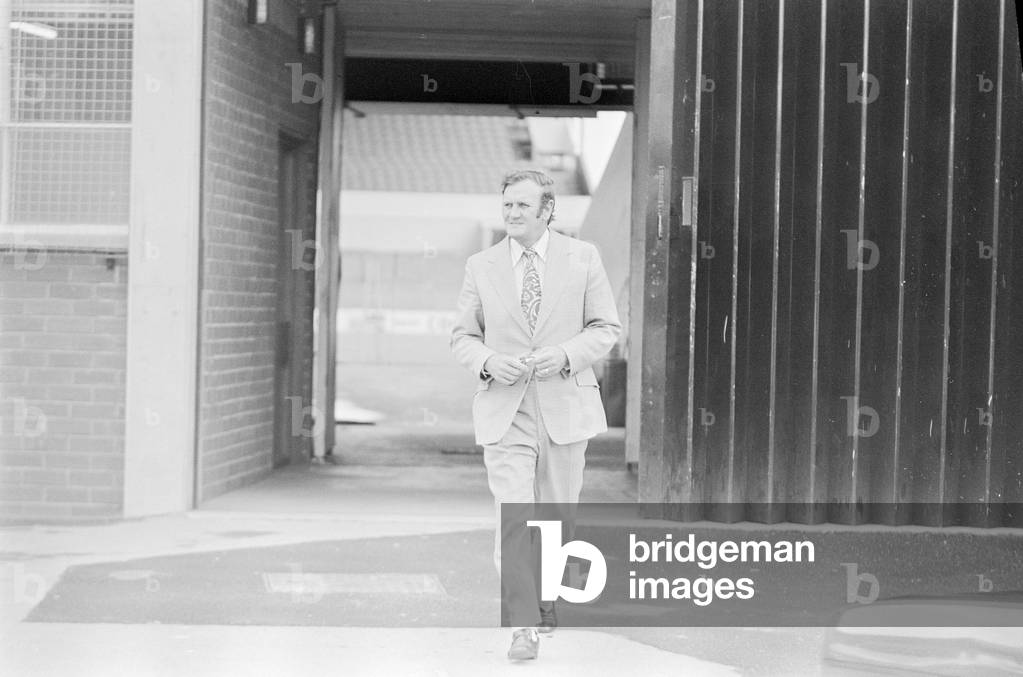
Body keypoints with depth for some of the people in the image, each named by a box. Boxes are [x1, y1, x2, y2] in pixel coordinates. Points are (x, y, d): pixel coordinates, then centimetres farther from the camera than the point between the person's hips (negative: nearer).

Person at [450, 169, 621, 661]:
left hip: (565, 407, 1)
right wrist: (489, 362, -12)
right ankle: (522, 627, -10)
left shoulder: (582, 257, 3)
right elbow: (463, 337, 9)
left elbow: (606, 327, 4)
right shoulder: (481, 266, 5)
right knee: (513, 518, -13)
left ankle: (547, 601, 32)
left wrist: (565, 355, -13)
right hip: (504, 412, 0)